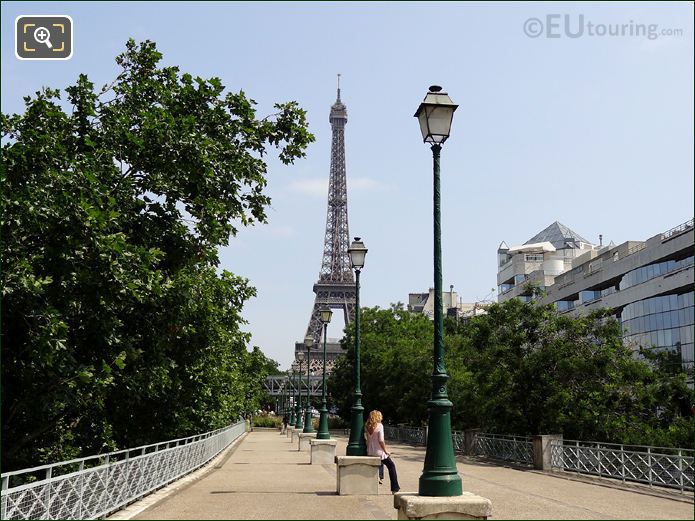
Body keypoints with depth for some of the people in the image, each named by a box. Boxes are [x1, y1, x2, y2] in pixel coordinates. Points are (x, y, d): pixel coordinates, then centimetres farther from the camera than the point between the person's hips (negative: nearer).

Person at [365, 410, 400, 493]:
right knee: (391, 466, 15)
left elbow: (367, 439, 7)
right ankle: (395, 488, 14)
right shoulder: (379, 426, -14)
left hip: (370, 452, 6)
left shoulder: (367, 427, 2)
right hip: (378, 452, -6)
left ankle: (380, 476, 32)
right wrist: (386, 450, -5)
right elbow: (381, 440, -18)